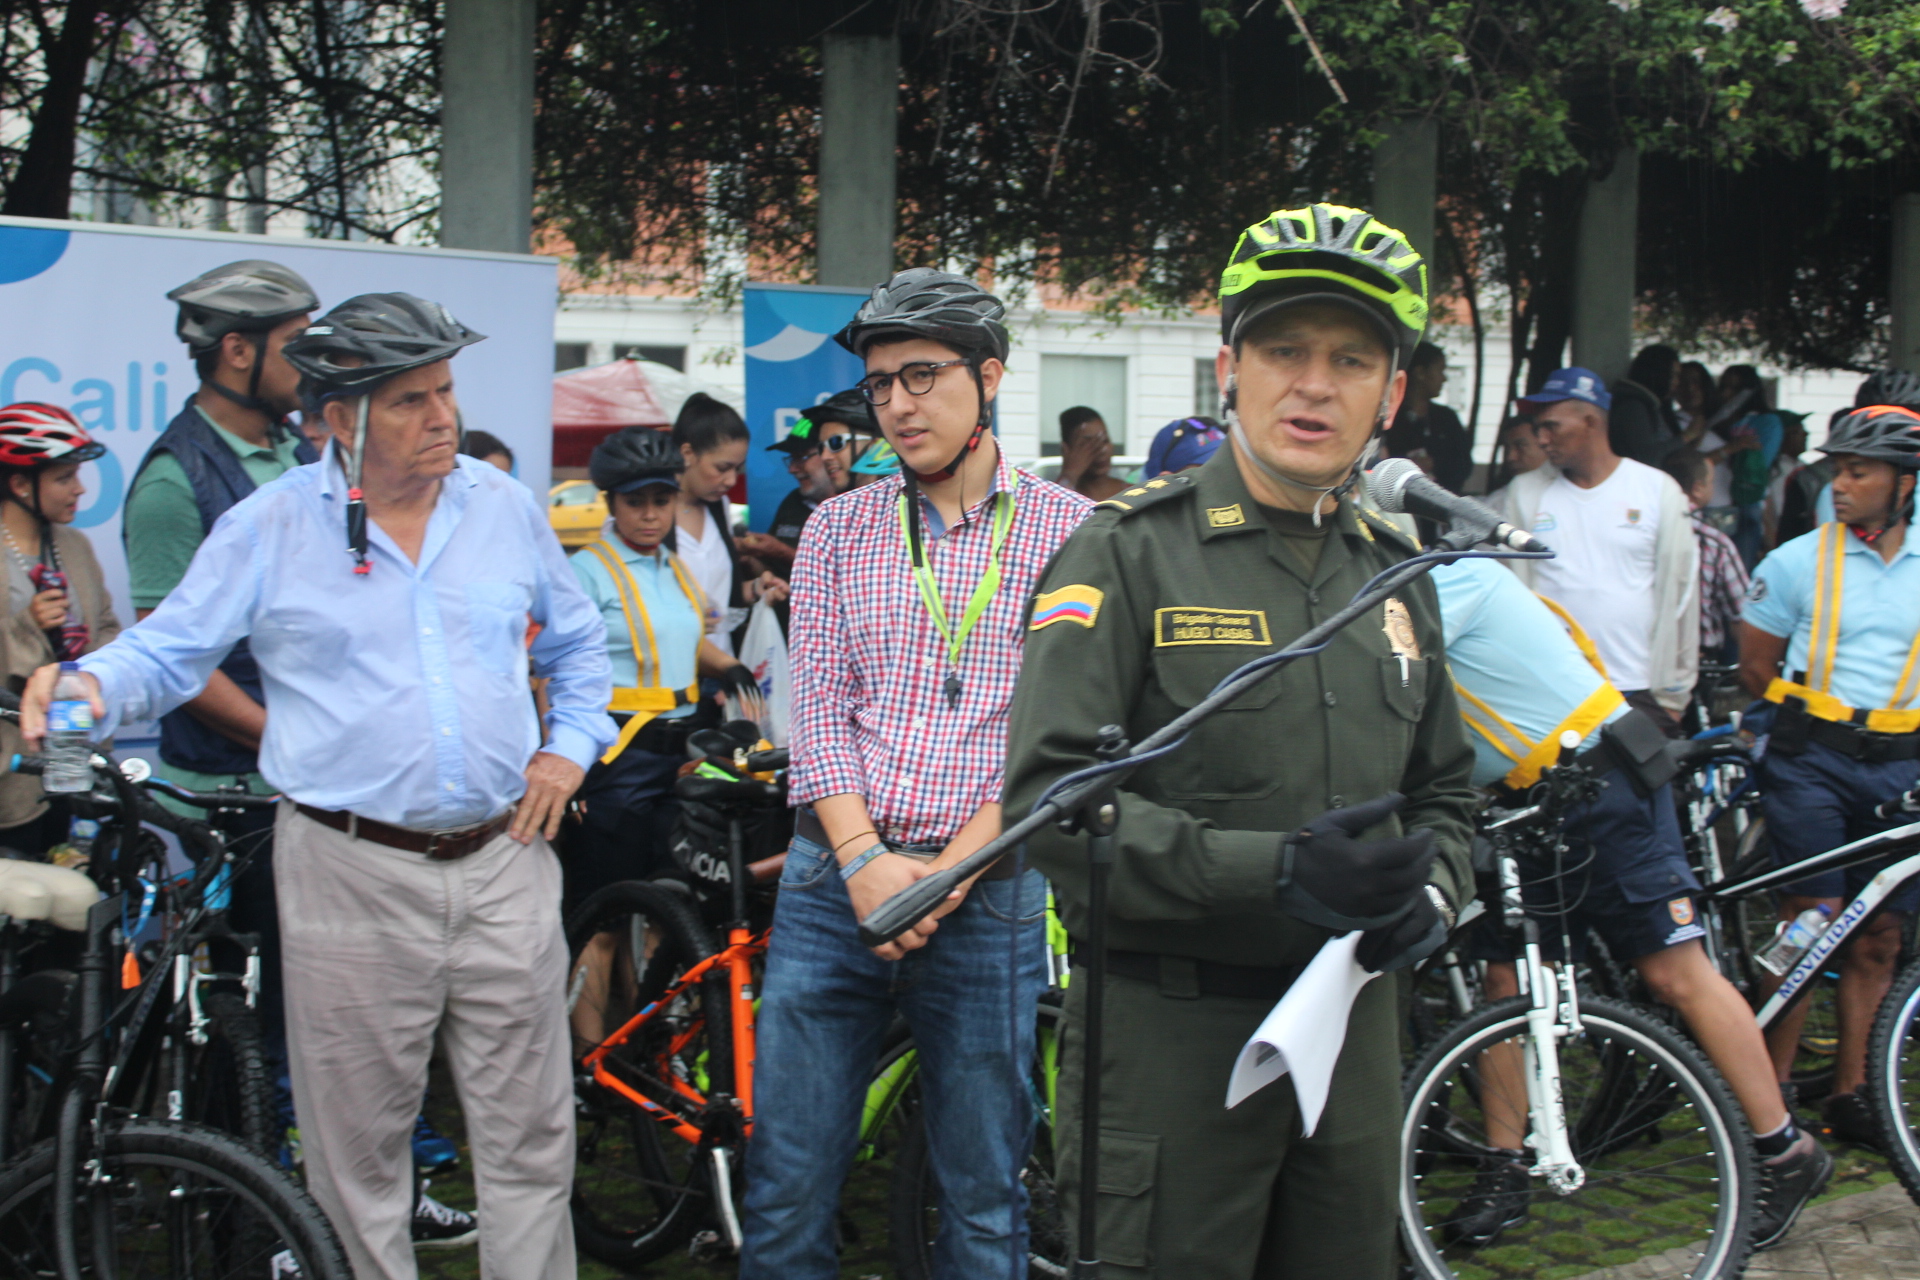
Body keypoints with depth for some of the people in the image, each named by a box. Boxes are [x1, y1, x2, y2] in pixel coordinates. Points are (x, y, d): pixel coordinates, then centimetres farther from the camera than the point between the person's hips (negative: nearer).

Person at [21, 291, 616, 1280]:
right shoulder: (269, 524, -1)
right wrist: (91, 688, -19)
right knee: (358, 1148, 6)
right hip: (352, 874, -2)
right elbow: (170, 651, 2)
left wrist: (571, 746, 9)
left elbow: (576, 642, 23)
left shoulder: (505, 506, 9)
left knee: (530, 1136, 8)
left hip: (503, 859, 3)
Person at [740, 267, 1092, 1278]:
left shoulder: (1068, 530, 2)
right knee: (785, 1192, 5)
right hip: (835, 883, 3)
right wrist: (865, 862, -10)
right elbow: (818, 710, 5)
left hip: (987, 897, -2)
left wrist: (949, 871, -13)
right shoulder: (839, 529, 11)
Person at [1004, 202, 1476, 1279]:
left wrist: (1430, 898, -2)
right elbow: (1052, 796, -16)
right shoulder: (1132, 553, -7)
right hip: (1171, 1032, -6)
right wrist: (1272, 869, -27)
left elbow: (1444, 794, 21)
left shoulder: (1397, 574, 12)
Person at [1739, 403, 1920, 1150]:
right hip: (1811, 759, -2)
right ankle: (1772, 1087, -1)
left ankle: (1849, 1092, 14)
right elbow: (1756, 667, 9)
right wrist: (1806, 721, 7)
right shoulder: (1797, 562, 3)